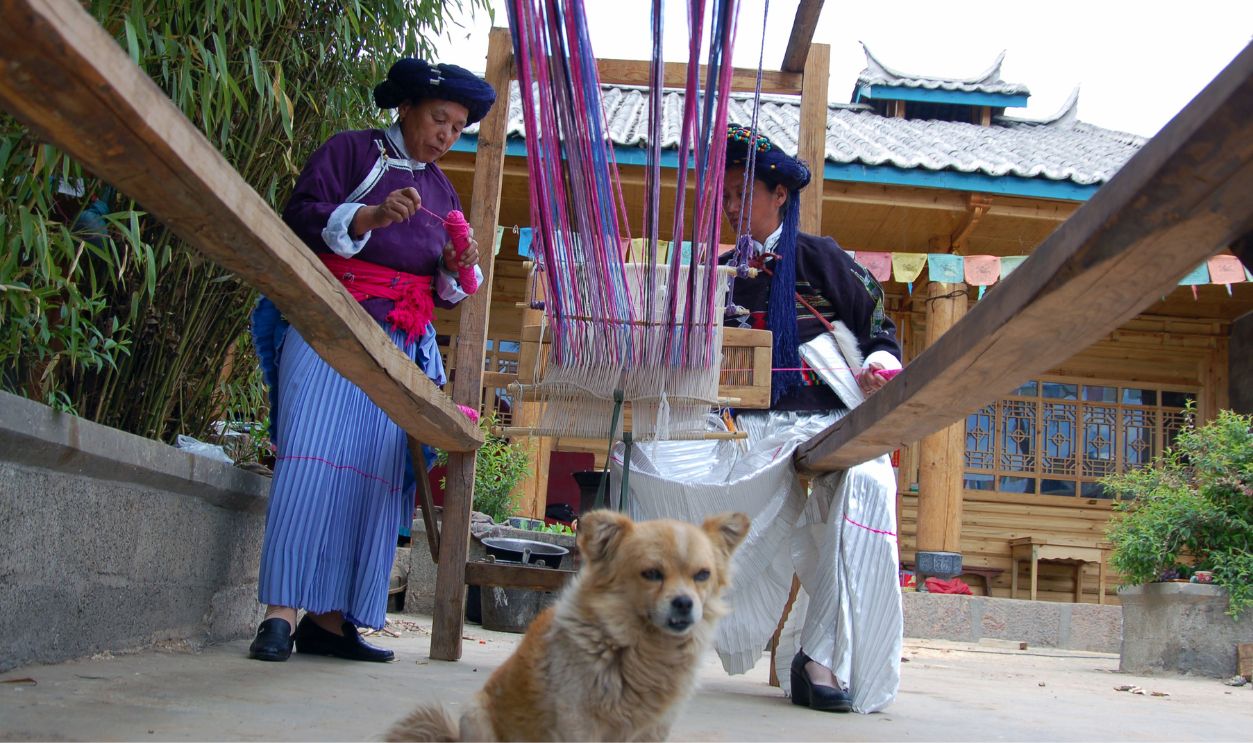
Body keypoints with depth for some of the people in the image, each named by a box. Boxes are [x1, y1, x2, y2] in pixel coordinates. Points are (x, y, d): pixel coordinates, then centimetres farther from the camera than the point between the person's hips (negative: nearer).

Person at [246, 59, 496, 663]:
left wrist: (458, 270, 0)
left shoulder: (441, 192, 22)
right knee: (314, 454, -17)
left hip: (400, 344, 5)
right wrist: (370, 217, -20)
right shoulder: (351, 151, 6)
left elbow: (446, 295, 22)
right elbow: (300, 219, -7)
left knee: (375, 470, -5)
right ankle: (281, 613, -17)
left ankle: (329, 619, -3)